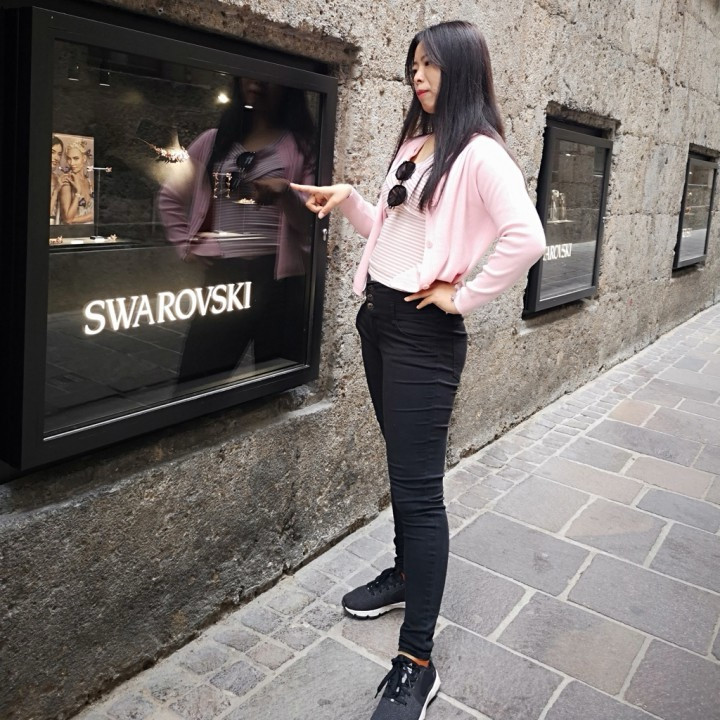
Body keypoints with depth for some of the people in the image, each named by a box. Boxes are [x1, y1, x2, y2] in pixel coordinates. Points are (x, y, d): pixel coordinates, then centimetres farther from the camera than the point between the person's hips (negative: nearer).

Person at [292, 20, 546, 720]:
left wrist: (464, 296, -18)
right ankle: (406, 574, 41)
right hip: (378, 318, 9)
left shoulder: (479, 153, -12)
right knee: (402, 465, 21)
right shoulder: (414, 143, 15)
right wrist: (347, 200, 7)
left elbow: (527, 238, -26)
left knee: (418, 486, -6)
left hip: (423, 332, -9)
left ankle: (416, 663, 4)